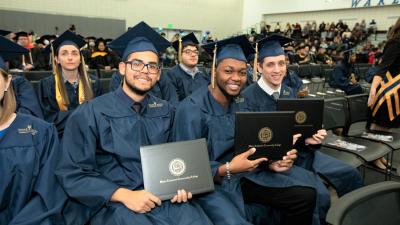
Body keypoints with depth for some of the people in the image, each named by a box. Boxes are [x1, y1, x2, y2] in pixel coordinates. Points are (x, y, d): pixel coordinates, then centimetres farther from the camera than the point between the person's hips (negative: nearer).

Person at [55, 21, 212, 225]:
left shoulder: (165, 111, 8)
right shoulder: (91, 113, -5)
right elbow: (72, 174, -6)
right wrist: (125, 195, -17)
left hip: (164, 198, 4)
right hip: (114, 203, -3)